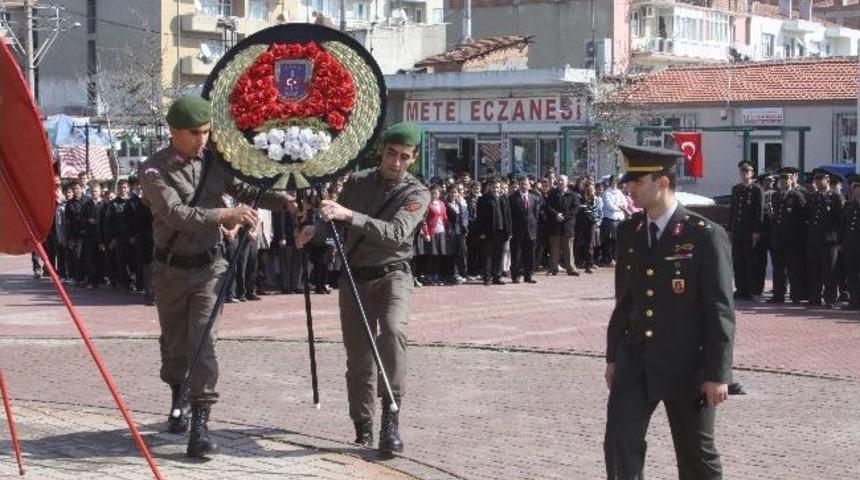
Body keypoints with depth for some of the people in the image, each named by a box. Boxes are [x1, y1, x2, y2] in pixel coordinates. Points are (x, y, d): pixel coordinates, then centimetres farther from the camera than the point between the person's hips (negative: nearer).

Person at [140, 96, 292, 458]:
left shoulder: (214, 163, 2)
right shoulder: (154, 170, -11)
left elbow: (245, 190, 6)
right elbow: (176, 214, -24)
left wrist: (284, 202, -12)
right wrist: (225, 215, -34)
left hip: (208, 266, 1)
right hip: (171, 268, -1)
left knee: (204, 340, -12)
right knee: (174, 341, 13)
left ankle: (200, 423, -16)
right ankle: (178, 399, 40)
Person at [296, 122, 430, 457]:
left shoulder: (416, 194, -6)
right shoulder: (358, 182, 6)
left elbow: (396, 234, -23)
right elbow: (337, 218, 19)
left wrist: (349, 215, -32)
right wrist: (316, 228, -4)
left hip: (391, 275, -4)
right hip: (353, 278, 4)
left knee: (392, 330, -30)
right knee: (358, 354, 4)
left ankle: (391, 416, -25)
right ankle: (363, 426, 17)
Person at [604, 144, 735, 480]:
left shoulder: (706, 236, -12)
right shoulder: (628, 232, 6)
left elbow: (720, 310, -13)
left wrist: (718, 374, -15)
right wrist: (613, 356, 15)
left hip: (687, 364, -4)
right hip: (636, 359, 5)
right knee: (620, 443, -7)